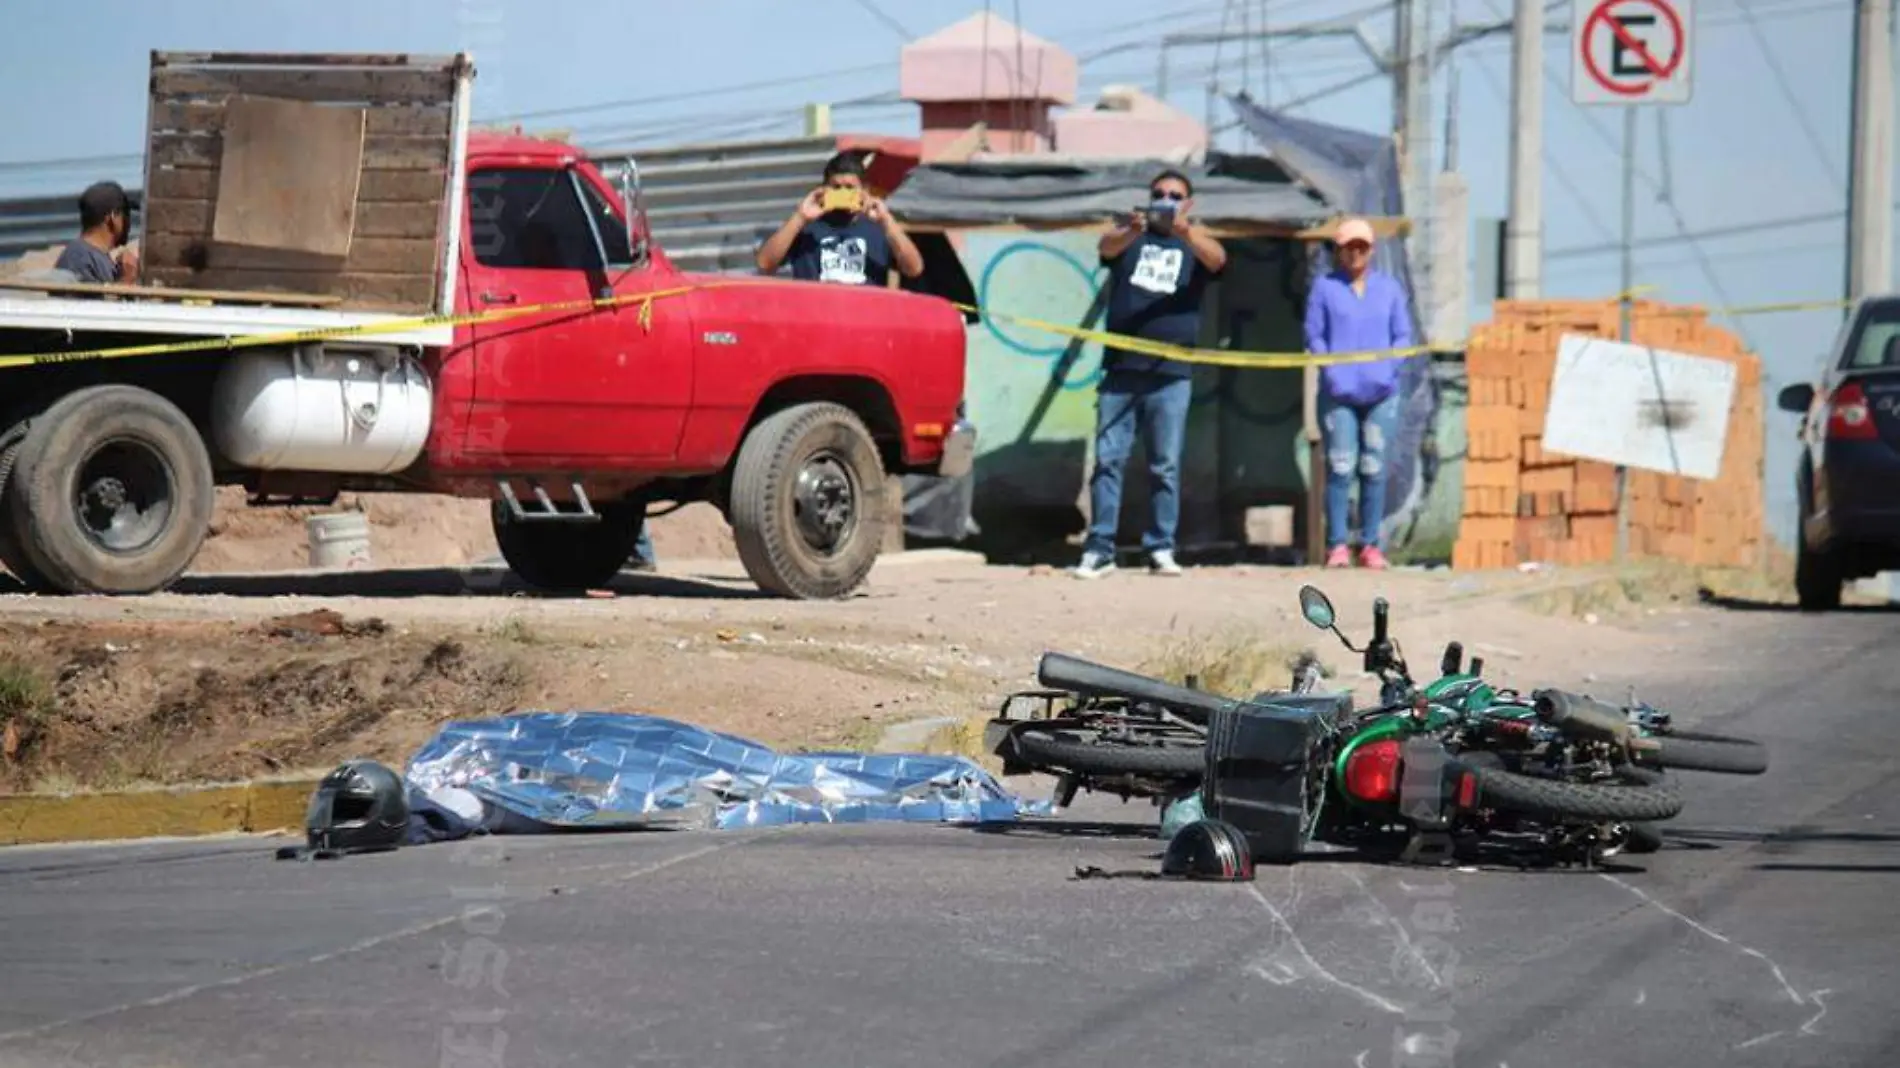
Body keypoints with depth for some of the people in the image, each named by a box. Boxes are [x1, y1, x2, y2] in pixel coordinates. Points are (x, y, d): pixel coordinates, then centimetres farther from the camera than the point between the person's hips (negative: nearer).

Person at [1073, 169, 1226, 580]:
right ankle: (1099, 550, -2)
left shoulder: (1193, 246, 10)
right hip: (1120, 371, 1)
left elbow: (1217, 259, -12)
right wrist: (1131, 232, -33)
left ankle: (1161, 549, 3)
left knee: (1166, 466, -1)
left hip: (1170, 375, -1)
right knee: (1108, 460, -3)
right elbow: (1107, 246, -10)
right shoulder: (1130, 240, 12)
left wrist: (1186, 231, -33)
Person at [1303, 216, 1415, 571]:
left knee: (1374, 469, 2)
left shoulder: (1389, 287, 11)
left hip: (1380, 394, 2)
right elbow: (1314, 335, 4)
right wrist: (1331, 372, -10)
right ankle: (1337, 544, -4)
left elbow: (1403, 336, 9)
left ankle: (1370, 544, 5)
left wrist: (1389, 368, -7)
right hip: (1338, 393, -2)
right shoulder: (1325, 287, 6)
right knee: (1340, 468, -6)